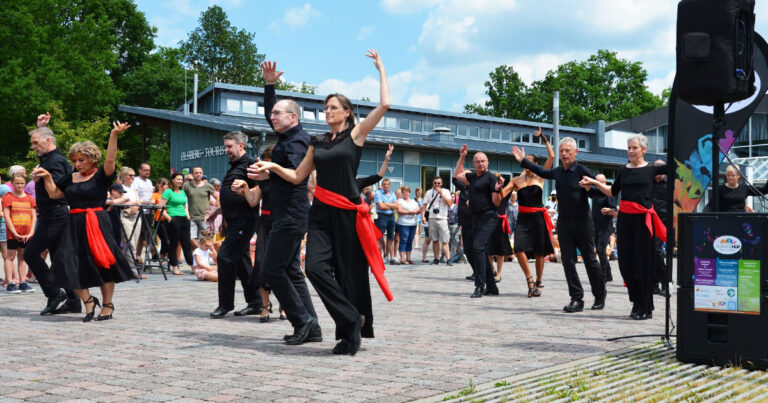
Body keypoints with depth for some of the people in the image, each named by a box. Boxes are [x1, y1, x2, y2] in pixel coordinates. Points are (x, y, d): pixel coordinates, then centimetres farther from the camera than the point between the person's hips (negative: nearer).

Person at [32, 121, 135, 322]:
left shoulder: (100, 176, -3)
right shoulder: (71, 179, 15)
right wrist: (47, 177, 7)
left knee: (102, 262, -1)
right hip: (75, 225, 6)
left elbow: (110, 160, -20)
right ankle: (88, 301, 12)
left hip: (97, 224, -5)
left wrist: (114, 136, -31)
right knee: (71, 264, -4)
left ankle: (108, 304, 12)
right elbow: (54, 193, 20)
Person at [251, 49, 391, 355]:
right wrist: (272, 166, 2)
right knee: (316, 266, -14)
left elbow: (384, 105, -8)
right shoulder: (318, 144, 16)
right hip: (322, 212, 4)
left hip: (348, 212, -4)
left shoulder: (356, 134, 2)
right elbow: (297, 176, 17)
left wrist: (381, 70, -2)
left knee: (349, 273, 0)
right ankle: (352, 320, -2)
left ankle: (352, 333, 14)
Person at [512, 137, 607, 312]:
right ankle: (576, 299, 4)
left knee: (590, 260, 5)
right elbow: (542, 172, 28)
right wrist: (523, 161, 30)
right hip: (564, 224, 5)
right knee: (568, 262, 0)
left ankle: (600, 297, 21)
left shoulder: (582, 171, -9)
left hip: (582, 224, -5)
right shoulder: (558, 172, 9)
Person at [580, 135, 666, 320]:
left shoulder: (651, 169, 3)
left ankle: (646, 308, 9)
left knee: (642, 263, -1)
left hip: (643, 219, -4)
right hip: (625, 217, 4)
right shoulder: (624, 170, 12)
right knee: (625, 261, 3)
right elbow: (613, 192, 20)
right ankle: (636, 301, 22)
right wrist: (594, 183, 12)